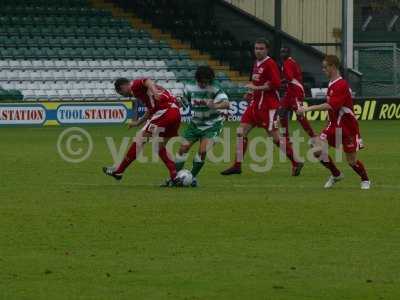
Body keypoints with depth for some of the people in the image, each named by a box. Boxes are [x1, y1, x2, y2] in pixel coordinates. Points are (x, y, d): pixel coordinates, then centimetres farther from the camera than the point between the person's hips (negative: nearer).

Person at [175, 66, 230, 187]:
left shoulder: (214, 90, -22)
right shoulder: (190, 88, -10)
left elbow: (226, 104, -39)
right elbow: (184, 101, 10)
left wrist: (215, 106, -58)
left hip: (212, 124, -4)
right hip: (195, 123, 4)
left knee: (202, 151, -17)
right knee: (183, 149, -3)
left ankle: (193, 177, 3)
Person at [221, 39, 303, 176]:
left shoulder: (270, 64, -13)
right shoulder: (256, 64, 14)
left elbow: (276, 84, -21)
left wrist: (256, 88, -19)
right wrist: (251, 93, 10)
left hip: (268, 106, -9)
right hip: (256, 103, 9)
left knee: (275, 136, -7)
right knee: (241, 131, 3)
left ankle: (296, 163, 4)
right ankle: (237, 166, 8)